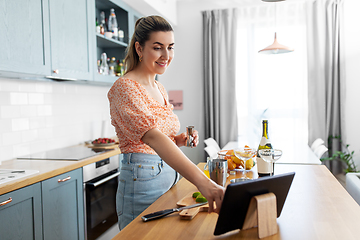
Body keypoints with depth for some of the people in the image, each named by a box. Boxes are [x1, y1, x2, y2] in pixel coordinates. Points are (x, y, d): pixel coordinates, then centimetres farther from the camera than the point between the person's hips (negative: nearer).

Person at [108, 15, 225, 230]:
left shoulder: (160, 89, 10)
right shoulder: (124, 87, -17)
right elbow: (152, 136, -33)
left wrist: (179, 140, -3)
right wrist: (203, 182, -44)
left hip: (170, 176, 8)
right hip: (143, 182, -8)